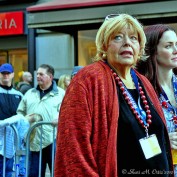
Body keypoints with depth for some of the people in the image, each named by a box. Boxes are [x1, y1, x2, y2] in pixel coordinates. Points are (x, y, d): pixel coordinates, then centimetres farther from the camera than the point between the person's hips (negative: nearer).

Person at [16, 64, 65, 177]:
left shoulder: (60, 93, 5)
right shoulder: (29, 94, 19)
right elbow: (20, 112, 23)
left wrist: (60, 119, -26)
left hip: (53, 140, -4)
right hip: (34, 141, 4)